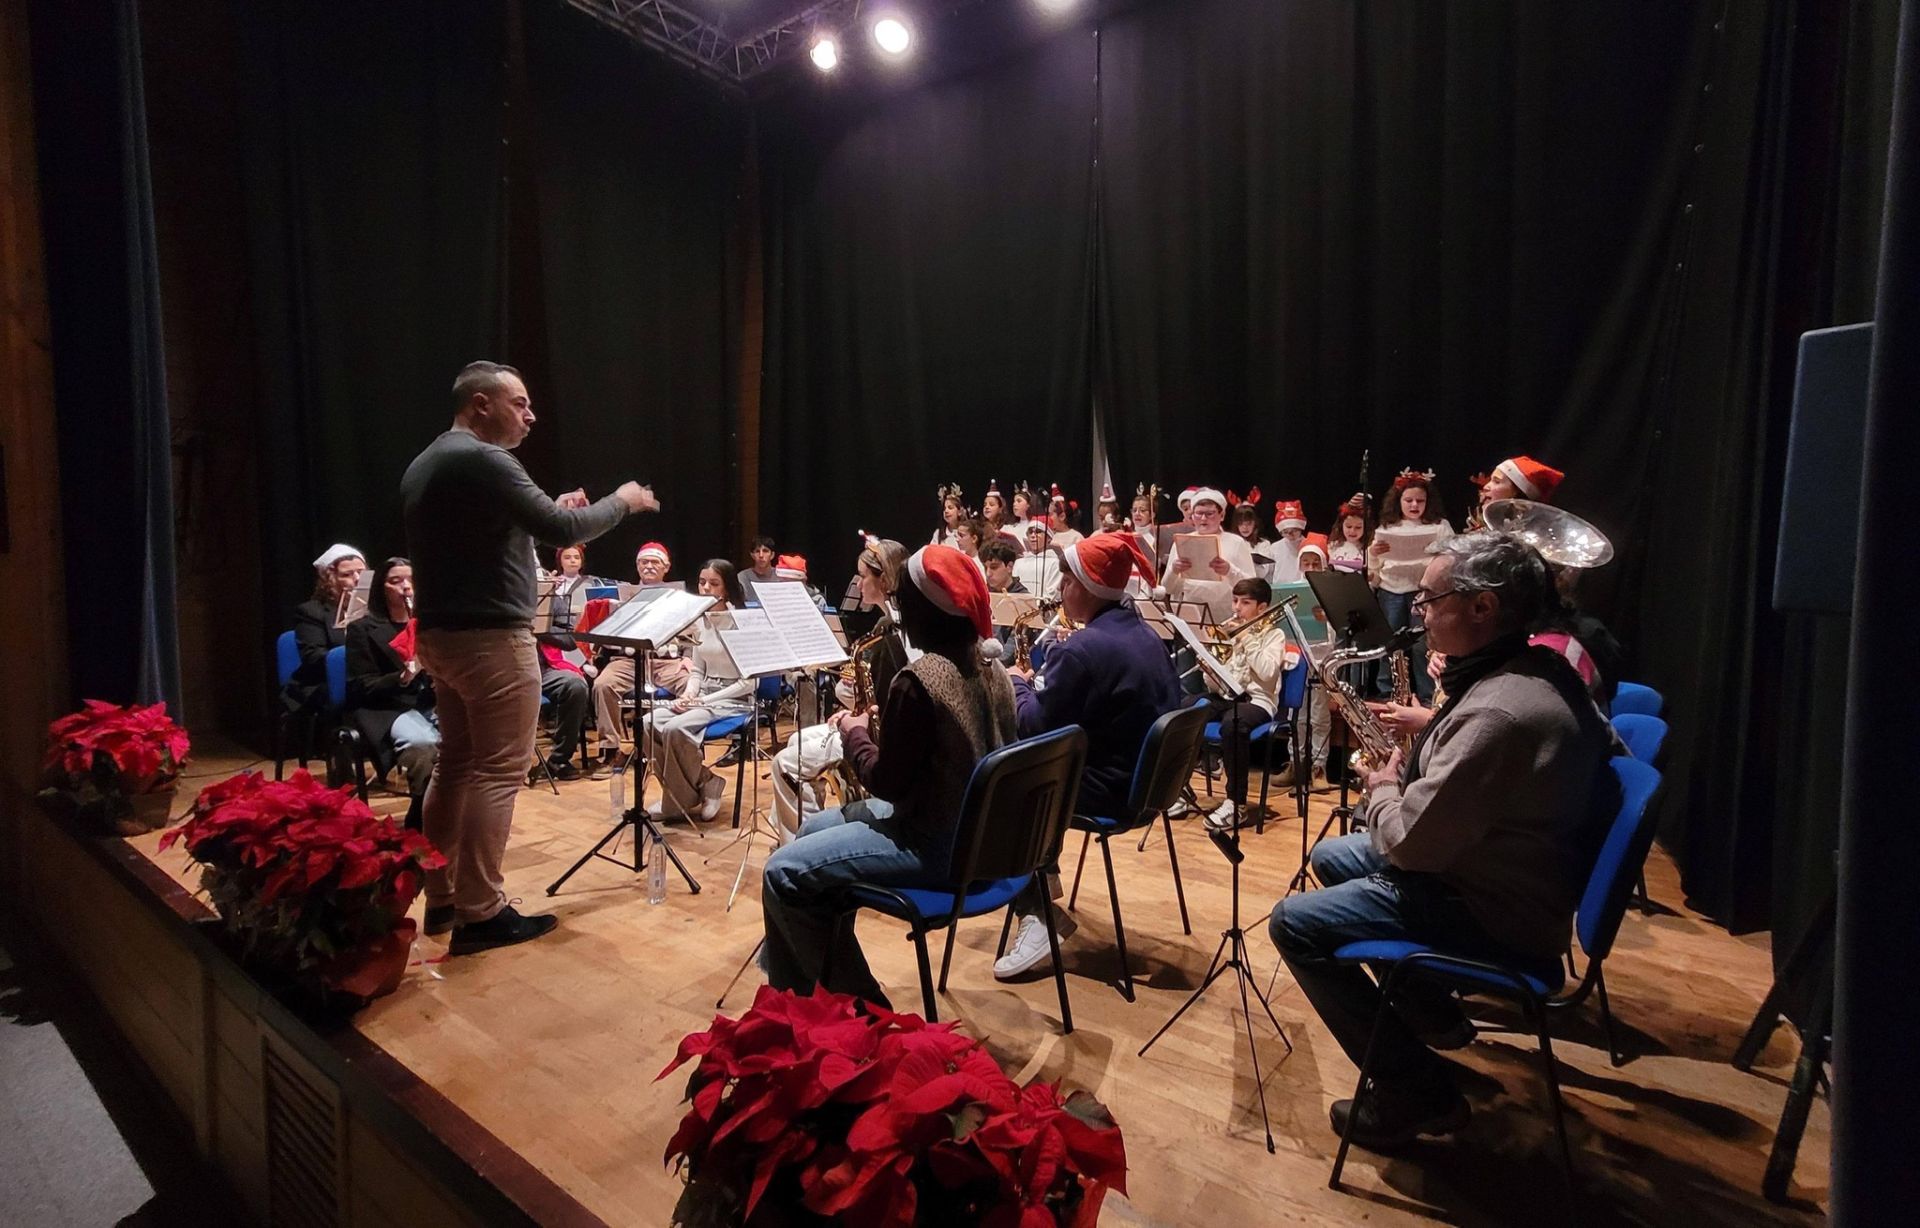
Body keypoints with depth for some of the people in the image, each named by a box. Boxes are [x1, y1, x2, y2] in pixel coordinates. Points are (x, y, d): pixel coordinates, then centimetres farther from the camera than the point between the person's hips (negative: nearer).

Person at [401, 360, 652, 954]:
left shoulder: (424, 464, 15)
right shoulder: (483, 460, -15)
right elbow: (563, 531, -19)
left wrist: (549, 510, 19)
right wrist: (623, 501, -4)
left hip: (440, 634, 10)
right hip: (491, 638, -10)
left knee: (456, 764, 15)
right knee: (498, 771, -4)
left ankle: (441, 899, 23)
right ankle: (481, 914, 1)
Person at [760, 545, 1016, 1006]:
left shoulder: (920, 679, -24)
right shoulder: (991, 667, 3)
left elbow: (886, 782, -17)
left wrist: (854, 732, -1)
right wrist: (886, 721, 9)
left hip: (935, 845, -10)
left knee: (783, 874, -4)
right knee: (813, 830, 22)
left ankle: (851, 997, 9)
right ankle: (829, 973, 33)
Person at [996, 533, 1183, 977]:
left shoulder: (1081, 649, -22)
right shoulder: (1146, 635, 6)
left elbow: (1037, 729, -17)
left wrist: (1019, 683, 1)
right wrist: (1041, 683, 17)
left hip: (1105, 789, -9)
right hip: (1148, 778, 10)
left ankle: (1037, 916, 1)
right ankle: (1042, 887, 31)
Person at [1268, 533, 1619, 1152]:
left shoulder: (1498, 715, -33)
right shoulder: (1543, 669, -1)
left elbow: (1408, 842, -27)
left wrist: (1382, 791, -7)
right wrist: (1427, 728, 7)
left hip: (1493, 915, -10)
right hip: (1494, 866, 10)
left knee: (1294, 922, -10)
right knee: (1330, 856, 22)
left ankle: (1415, 1094, 1)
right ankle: (1434, 1016, 30)